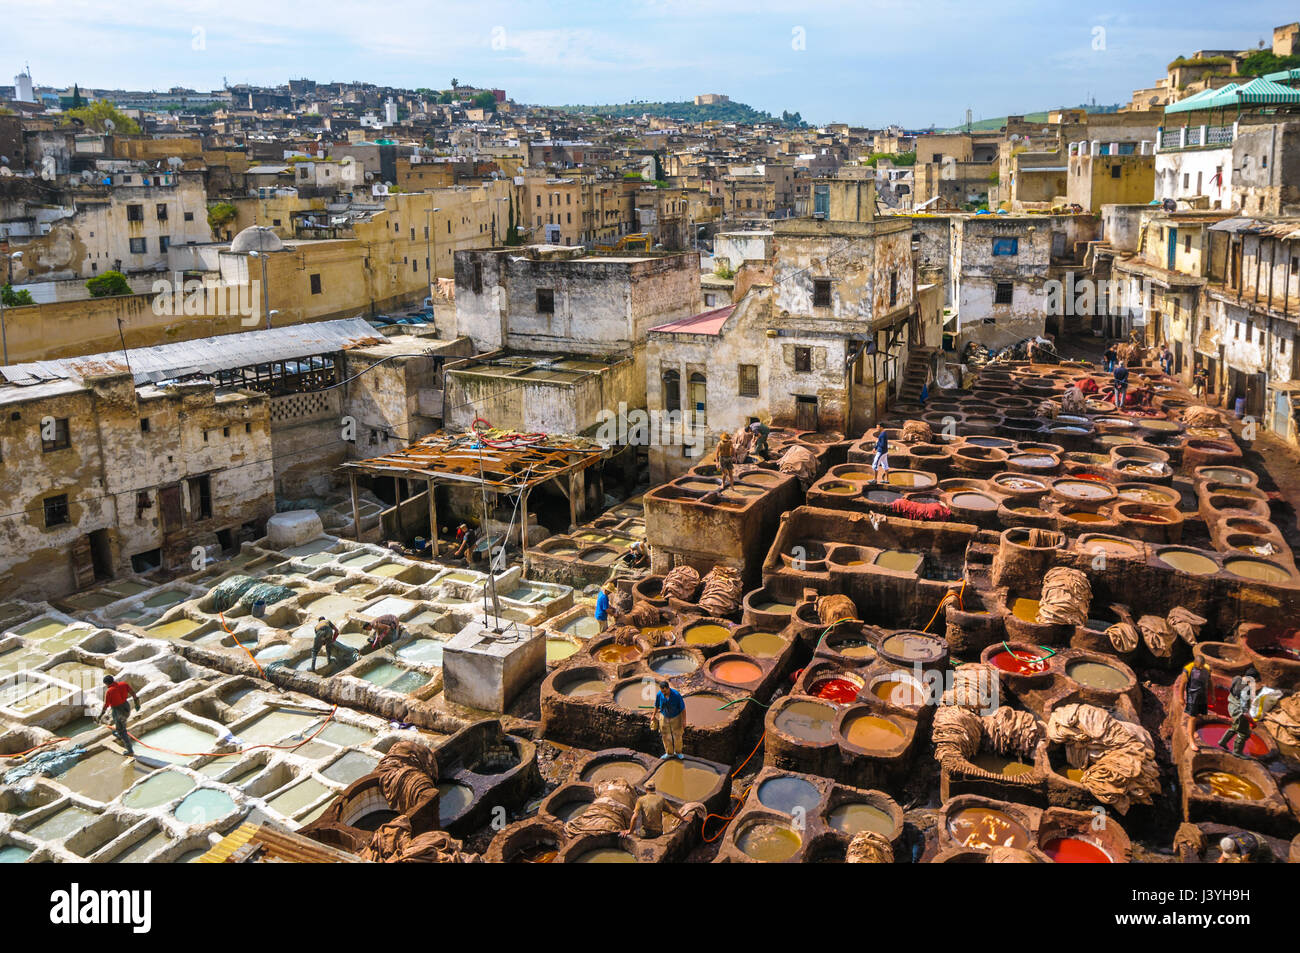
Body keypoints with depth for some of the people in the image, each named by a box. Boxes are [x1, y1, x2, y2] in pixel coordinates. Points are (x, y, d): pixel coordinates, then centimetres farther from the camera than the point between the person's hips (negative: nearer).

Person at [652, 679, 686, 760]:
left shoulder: (676, 695, -30)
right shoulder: (659, 695, -21)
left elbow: (683, 708, -19)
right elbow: (657, 705, -1)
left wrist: (684, 720, -16)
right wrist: (654, 716, 10)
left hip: (676, 717, -2)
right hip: (664, 717, 2)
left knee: (677, 736, 9)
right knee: (666, 736, 11)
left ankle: (677, 752, 32)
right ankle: (669, 753, 30)